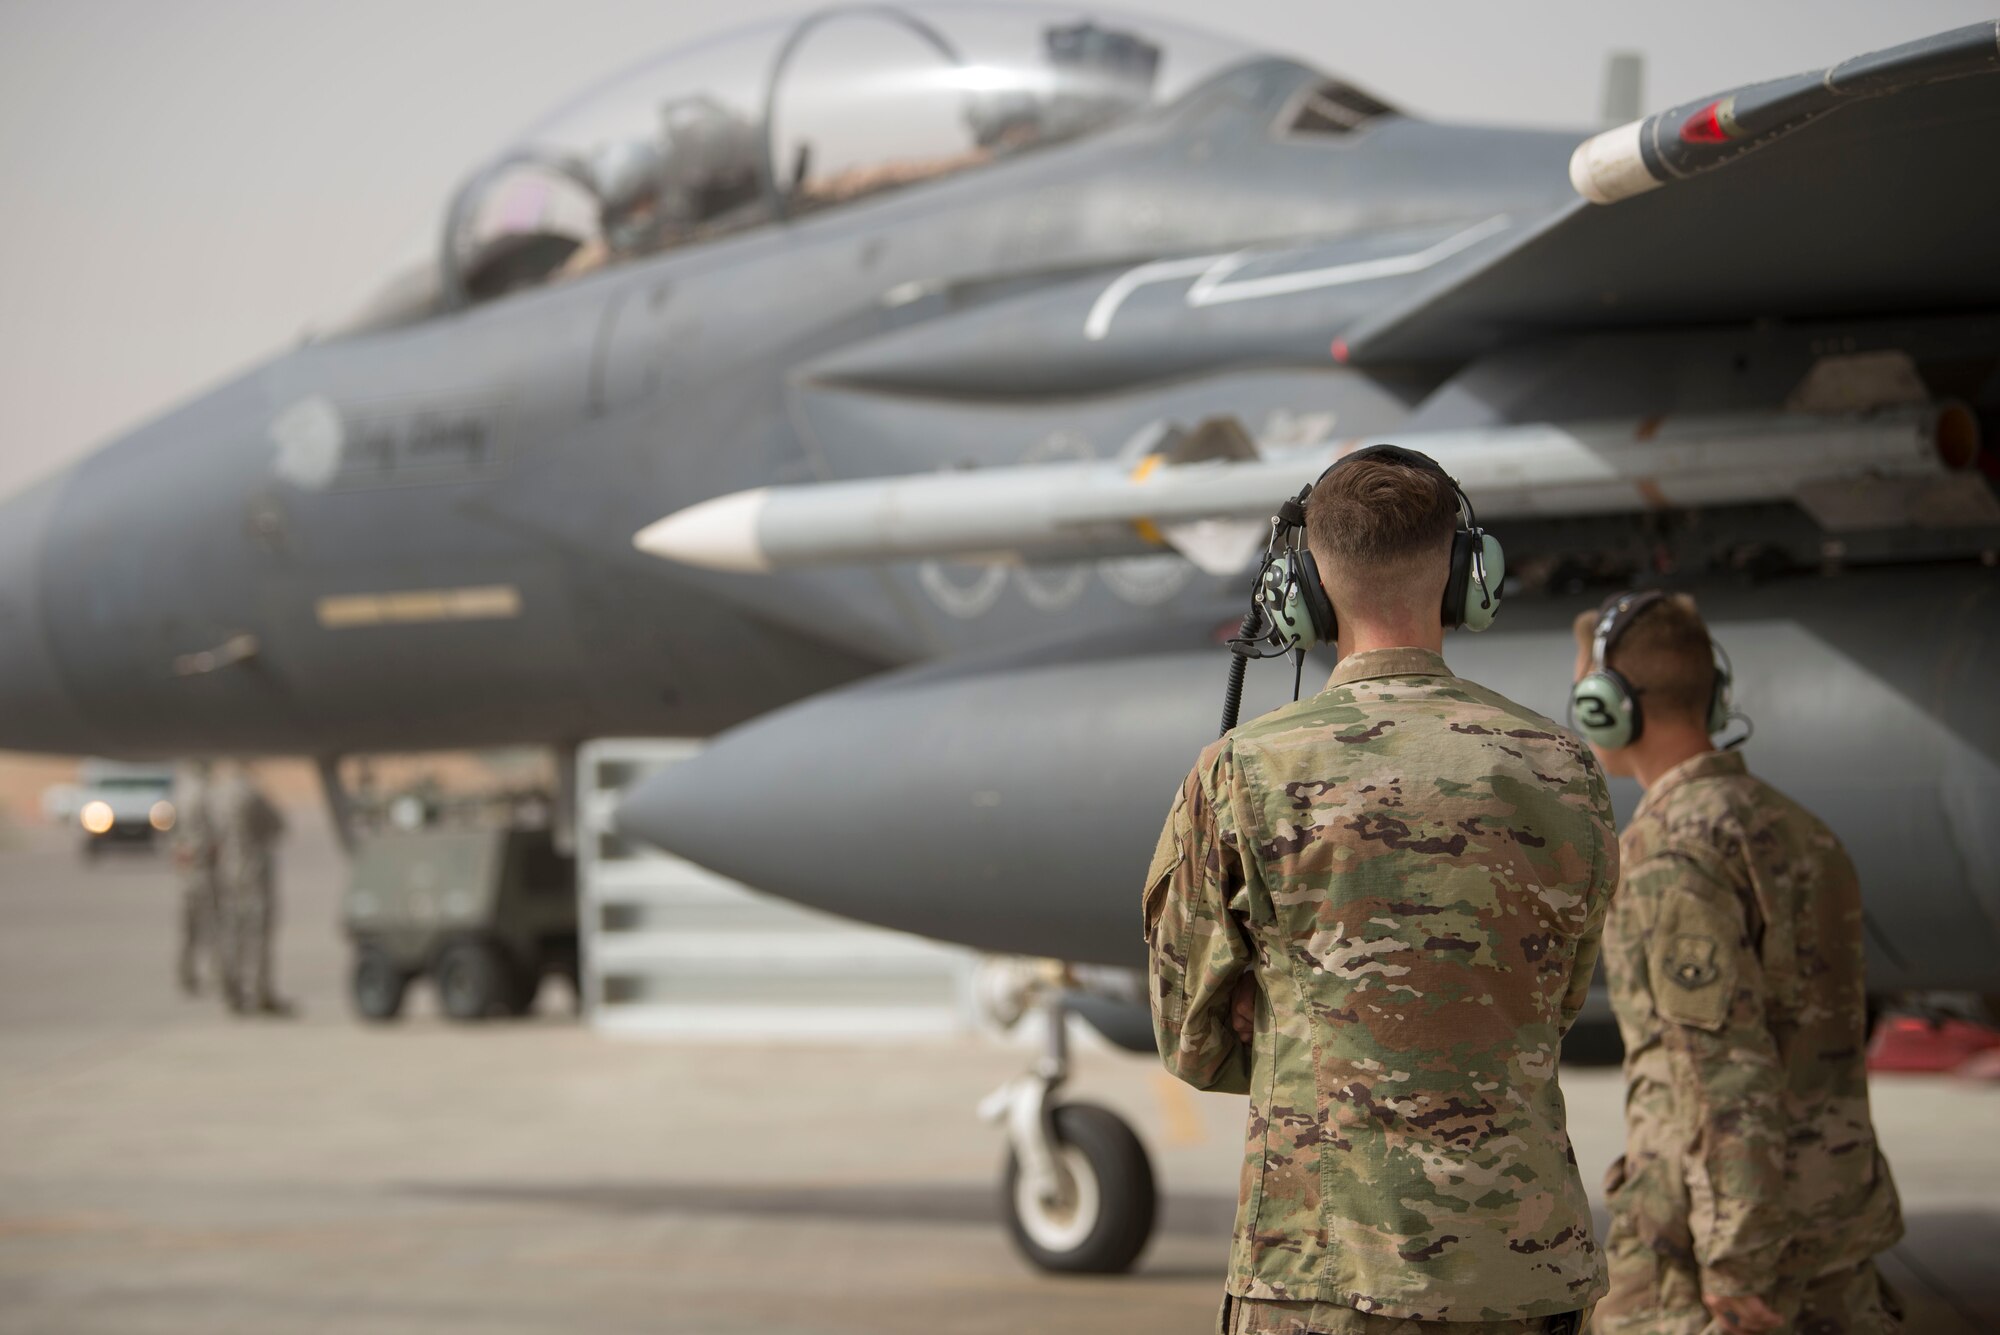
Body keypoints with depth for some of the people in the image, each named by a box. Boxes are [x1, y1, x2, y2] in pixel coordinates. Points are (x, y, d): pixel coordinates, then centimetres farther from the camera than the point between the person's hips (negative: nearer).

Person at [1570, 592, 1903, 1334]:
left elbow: (1725, 1064, -22)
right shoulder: (1790, 830, 14)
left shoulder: (1671, 854, -16)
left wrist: (1732, 1263, -23)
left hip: (1726, 1217, -8)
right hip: (1827, 1198, 8)